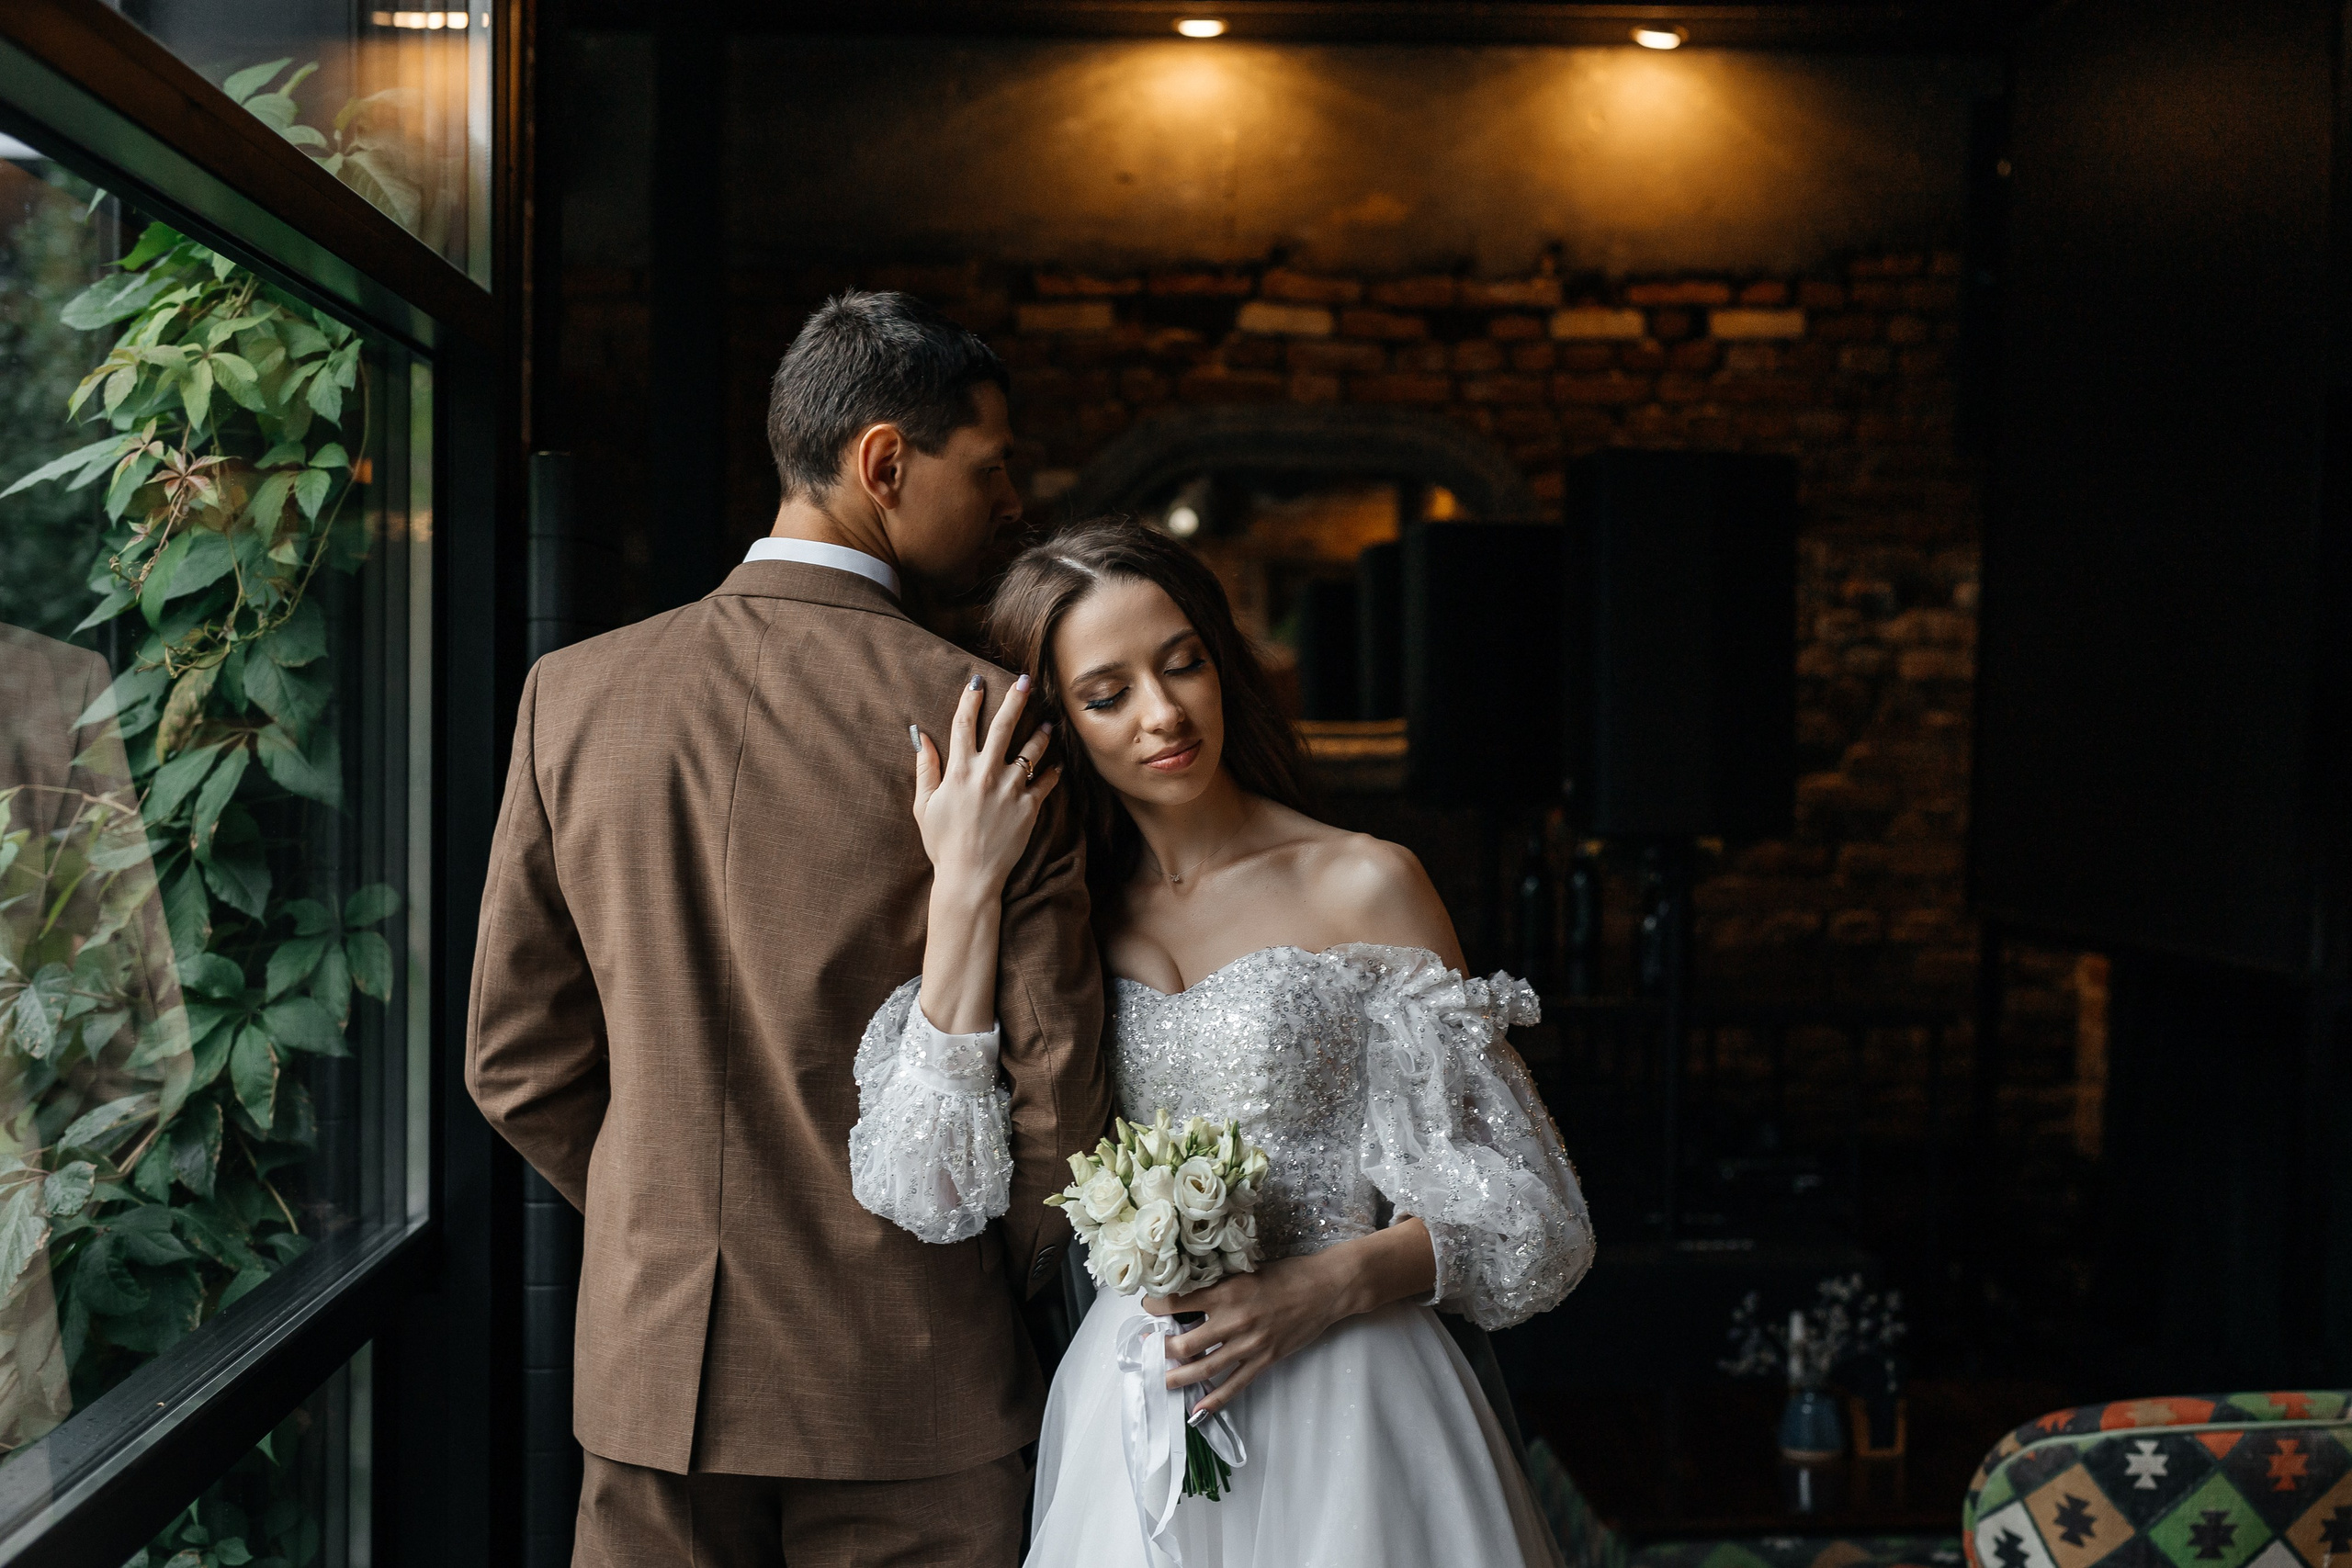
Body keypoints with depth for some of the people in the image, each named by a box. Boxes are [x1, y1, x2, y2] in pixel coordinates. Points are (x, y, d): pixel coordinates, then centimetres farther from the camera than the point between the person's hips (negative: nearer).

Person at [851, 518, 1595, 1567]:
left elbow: (1513, 1212, -3)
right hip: (1121, 1423, 3)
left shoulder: (1362, 887, -5)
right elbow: (933, 1185, -10)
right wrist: (964, 889, -12)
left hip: (1342, 1410, -3)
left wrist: (1324, 1288, -19)